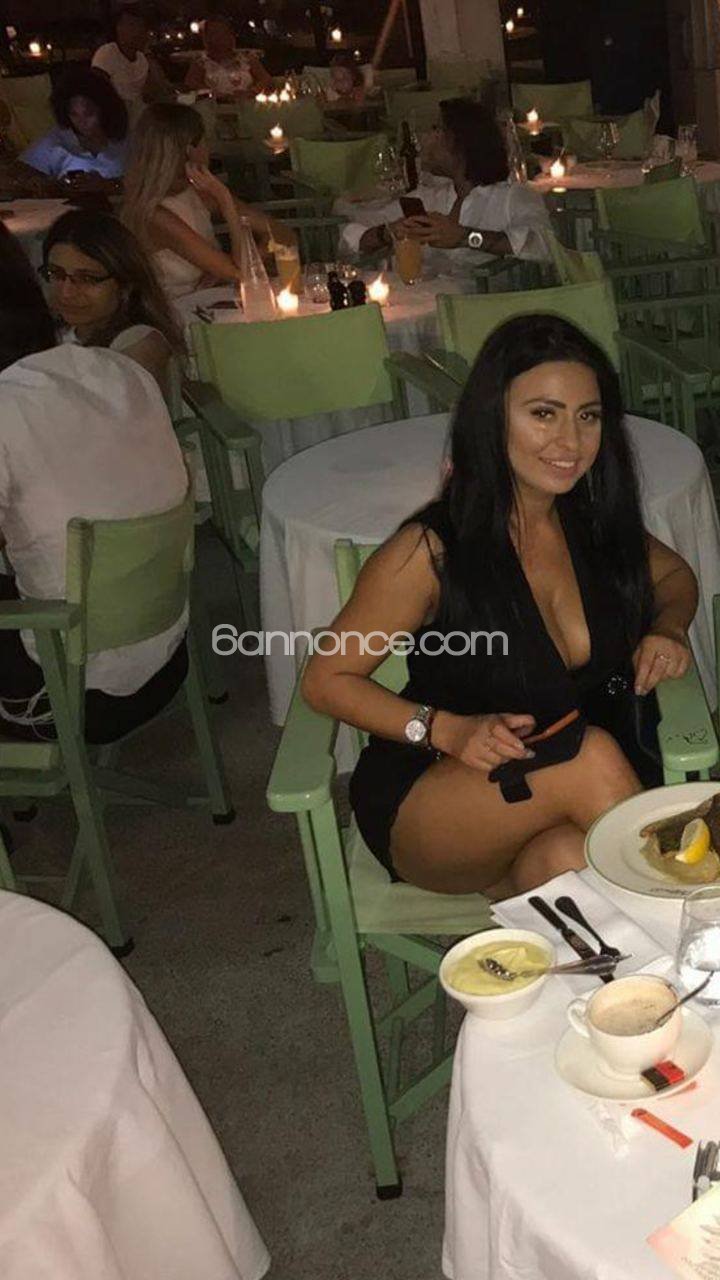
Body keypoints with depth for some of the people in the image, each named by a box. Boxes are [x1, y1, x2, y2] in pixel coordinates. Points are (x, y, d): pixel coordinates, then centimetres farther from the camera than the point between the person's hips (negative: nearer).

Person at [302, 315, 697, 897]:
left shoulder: (594, 522, 1)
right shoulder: (431, 552, -14)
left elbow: (676, 575, 23)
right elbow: (326, 680, -6)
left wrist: (669, 629, 0)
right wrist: (449, 730, -20)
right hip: (425, 802, -3)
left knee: (571, 861, -34)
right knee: (589, 754, -30)